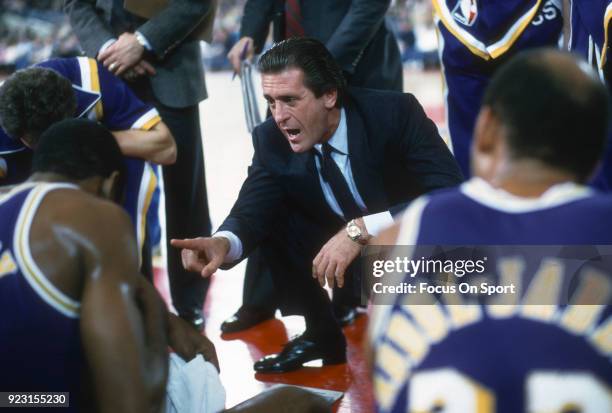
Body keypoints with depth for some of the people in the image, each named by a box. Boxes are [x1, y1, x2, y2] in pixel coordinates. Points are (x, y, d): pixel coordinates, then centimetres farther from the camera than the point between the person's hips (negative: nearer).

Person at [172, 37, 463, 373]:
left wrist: (360, 229, -45)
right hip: (340, 246, 5)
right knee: (274, 212, -13)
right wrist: (223, 242, -40)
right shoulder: (272, 139, -15)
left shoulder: (395, 113, -28)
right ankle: (321, 334, 3)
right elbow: (251, 213, -15)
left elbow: (452, 197, -37)